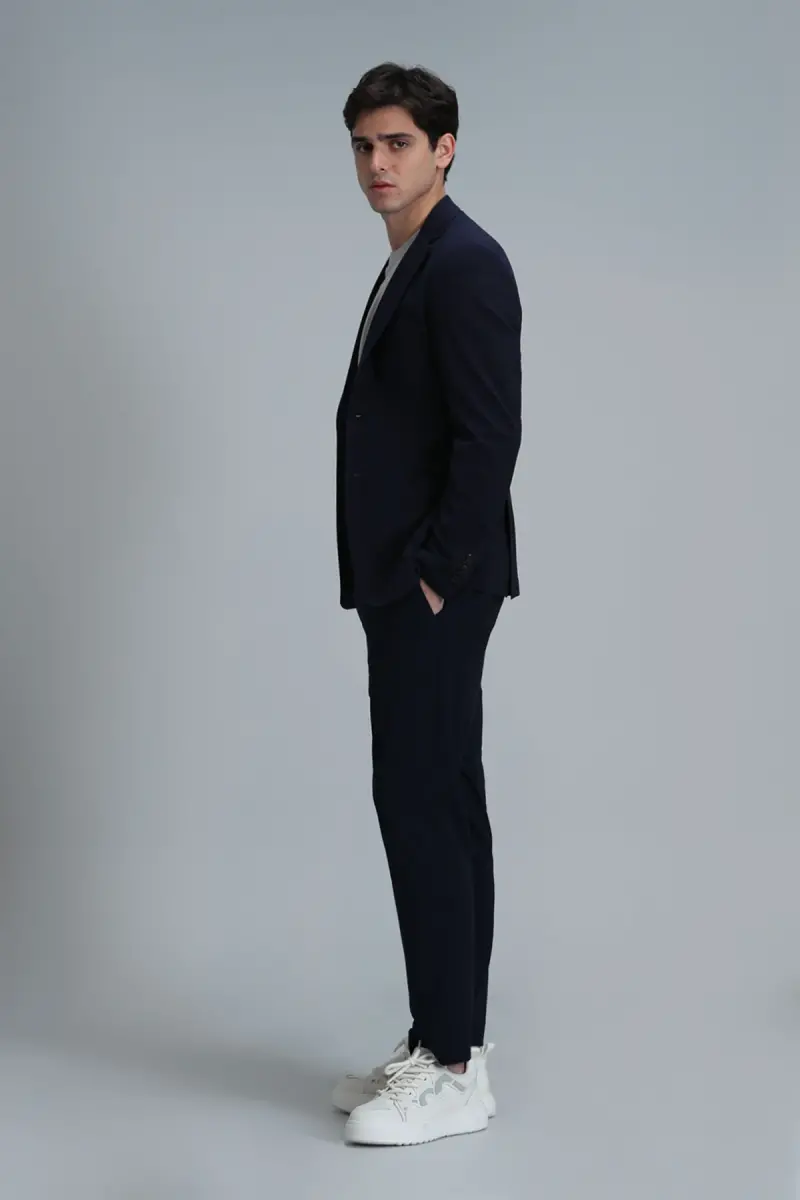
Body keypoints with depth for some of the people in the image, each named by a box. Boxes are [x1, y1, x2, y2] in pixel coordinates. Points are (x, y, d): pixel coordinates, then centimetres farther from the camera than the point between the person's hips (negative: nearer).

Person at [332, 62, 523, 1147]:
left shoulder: (465, 264, -12)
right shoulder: (411, 267, 19)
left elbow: (490, 436, -20)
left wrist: (434, 573, -17)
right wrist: (397, 579, 15)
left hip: (436, 584, -10)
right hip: (408, 583, 10)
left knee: (420, 800, -9)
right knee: (441, 804, 11)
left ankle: (452, 1071, -2)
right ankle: (447, 1043, 19)